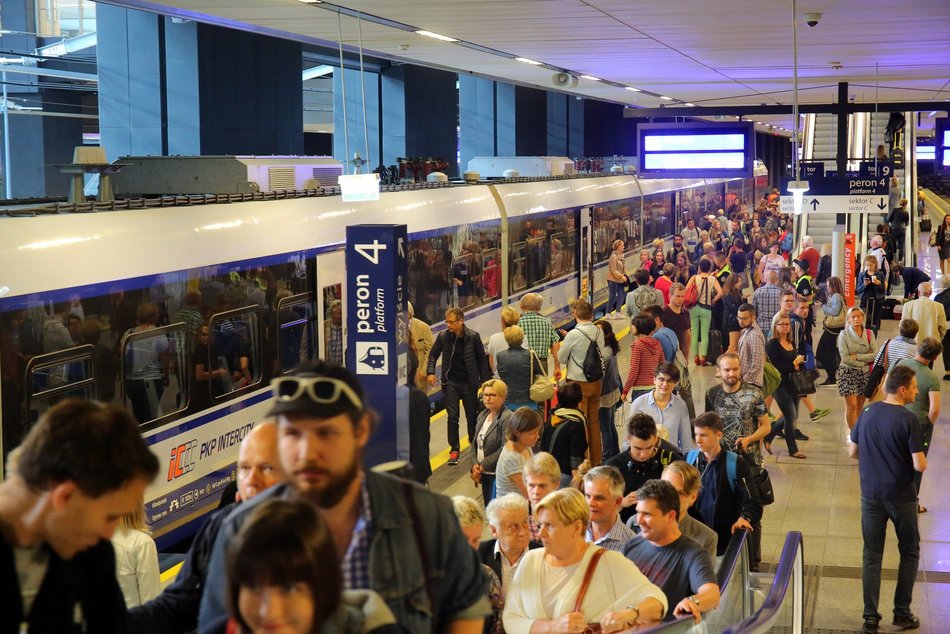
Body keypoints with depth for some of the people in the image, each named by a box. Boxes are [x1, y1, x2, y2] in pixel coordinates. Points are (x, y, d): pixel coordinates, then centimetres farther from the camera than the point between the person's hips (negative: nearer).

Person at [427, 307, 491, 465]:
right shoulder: (443, 336, -6)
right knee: (452, 417, -3)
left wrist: (485, 380, -2)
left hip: (469, 383, -1)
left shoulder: (473, 337, -10)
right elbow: (433, 354, 6)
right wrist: (430, 372, -9)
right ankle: (454, 450, 4)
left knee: (472, 416, 10)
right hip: (451, 382, 1)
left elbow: (482, 359, -1)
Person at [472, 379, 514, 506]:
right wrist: (475, 466, -2)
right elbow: (476, 443, 15)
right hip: (485, 475, 8)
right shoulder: (482, 415, 11)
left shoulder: (507, 418, -14)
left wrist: (482, 466, -14)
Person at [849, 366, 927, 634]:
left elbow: (852, 452, 6)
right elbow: (919, 466, -18)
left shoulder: (867, 413, -2)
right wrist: (921, 459, 3)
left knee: (872, 556, 10)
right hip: (900, 497, -4)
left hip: (871, 495, 4)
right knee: (909, 553, 15)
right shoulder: (908, 420, -18)